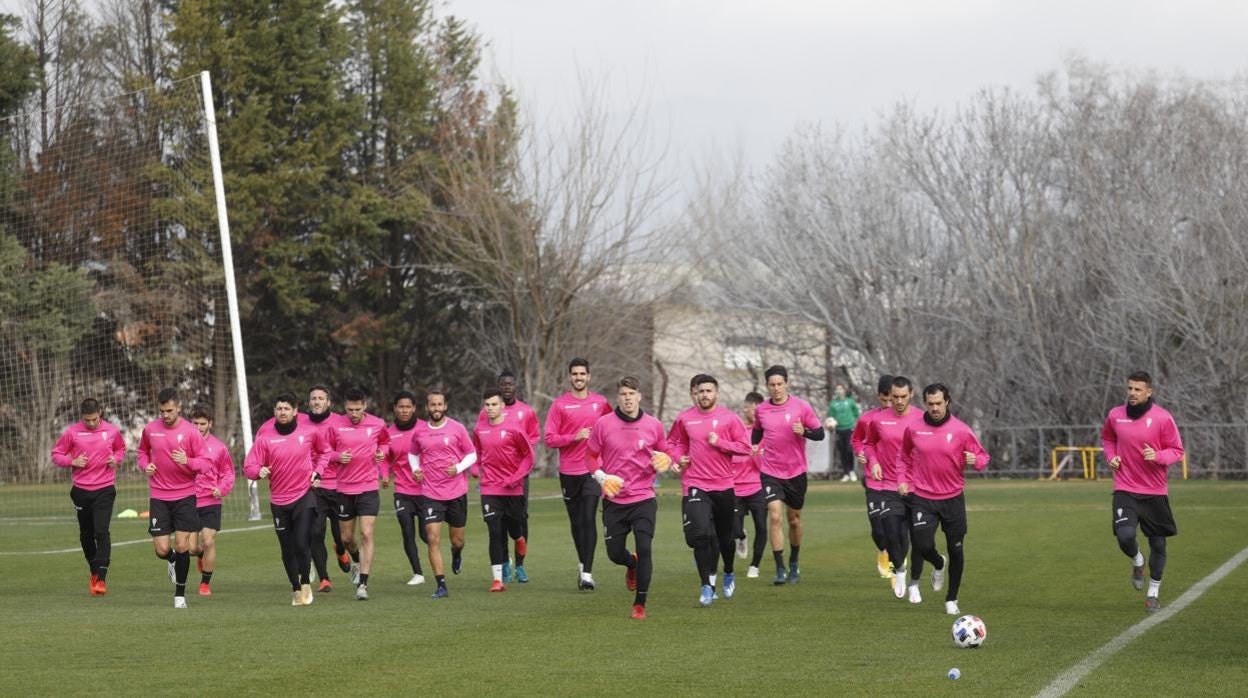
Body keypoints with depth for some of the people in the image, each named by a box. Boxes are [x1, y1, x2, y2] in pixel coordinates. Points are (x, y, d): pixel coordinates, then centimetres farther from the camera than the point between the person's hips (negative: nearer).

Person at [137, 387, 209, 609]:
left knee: (182, 546, -4)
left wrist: (188, 461, -24)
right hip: (159, 497, 2)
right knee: (161, 550, -4)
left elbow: (205, 463, -4)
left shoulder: (190, 432, -6)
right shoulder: (150, 429, 1)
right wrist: (145, 465, 0)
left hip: (185, 496, -2)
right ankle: (173, 561, 34)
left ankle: (180, 594, 13)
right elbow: (142, 451, 21)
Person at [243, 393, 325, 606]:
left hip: (304, 495, -1)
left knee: (302, 544, -14)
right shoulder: (264, 437, -5)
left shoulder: (309, 431, -2)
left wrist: (317, 472, 5)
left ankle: (306, 584, 8)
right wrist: (259, 472, -28)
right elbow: (249, 466, -7)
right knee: (288, 550, 8)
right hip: (279, 500, 1)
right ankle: (296, 589, 27)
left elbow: (325, 450, 17)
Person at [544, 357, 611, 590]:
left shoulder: (600, 402, 5)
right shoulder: (559, 404, 0)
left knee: (588, 519, -13)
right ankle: (582, 564, 31)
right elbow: (550, 438, -4)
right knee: (576, 522, 10)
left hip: (592, 470, -1)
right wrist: (574, 437, -18)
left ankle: (587, 573, -15)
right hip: (568, 472, 1)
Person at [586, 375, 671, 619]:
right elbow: (591, 455, 7)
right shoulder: (603, 424, -2)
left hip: (643, 498, -1)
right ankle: (631, 564, 45)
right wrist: (601, 477, -10)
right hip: (614, 499, 1)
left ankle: (640, 604, -1)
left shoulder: (654, 426, 1)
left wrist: (663, 462, -8)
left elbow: (664, 455, 15)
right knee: (615, 553, 6)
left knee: (644, 549, -14)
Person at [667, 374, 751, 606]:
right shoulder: (684, 418, 3)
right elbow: (673, 442, 19)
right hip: (695, 485, 0)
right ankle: (707, 586, -11)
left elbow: (745, 447, -3)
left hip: (724, 485, 0)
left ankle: (729, 574, 42)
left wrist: (720, 442, -14)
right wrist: (678, 457, -1)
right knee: (700, 533, -17)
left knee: (725, 537, 14)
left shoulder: (729, 417, -2)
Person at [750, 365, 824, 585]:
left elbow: (820, 433, -4)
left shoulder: (801, 406, -6)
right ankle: (780, 569, -13)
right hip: (770, 472, 0)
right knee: (775, 516, -15)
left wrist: (804, 432, -22)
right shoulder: (761, 410, 1)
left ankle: (794, 565, 34)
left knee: (794, 519, 13)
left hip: (796, 471, 0)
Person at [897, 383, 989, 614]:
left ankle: (952, 600, 21)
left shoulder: (961, 430, -5)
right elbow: (905, 457, 18)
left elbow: (982, 457, 3)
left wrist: (975, 460, -19)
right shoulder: (913, 429, 0)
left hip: (953, 498, 0)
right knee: (923, 546, -13)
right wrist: (902, 480, 4)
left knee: (955, 550, 3)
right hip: (922, 498, 0)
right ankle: (939, 564, 25)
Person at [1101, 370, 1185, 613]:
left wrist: (1157, 456, -21)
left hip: (1155, 492, 0)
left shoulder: (1162, 418, -8)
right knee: (1125, 536, -21)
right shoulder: (1115, 415, 0)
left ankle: (1153, 594, 26)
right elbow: (1107, 437, 21)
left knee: (1158, 543, 7)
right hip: (1125, 490, 0)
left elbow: (1177, 451, -1)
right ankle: (1137, 561, 16)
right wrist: (1111, 456, 2)